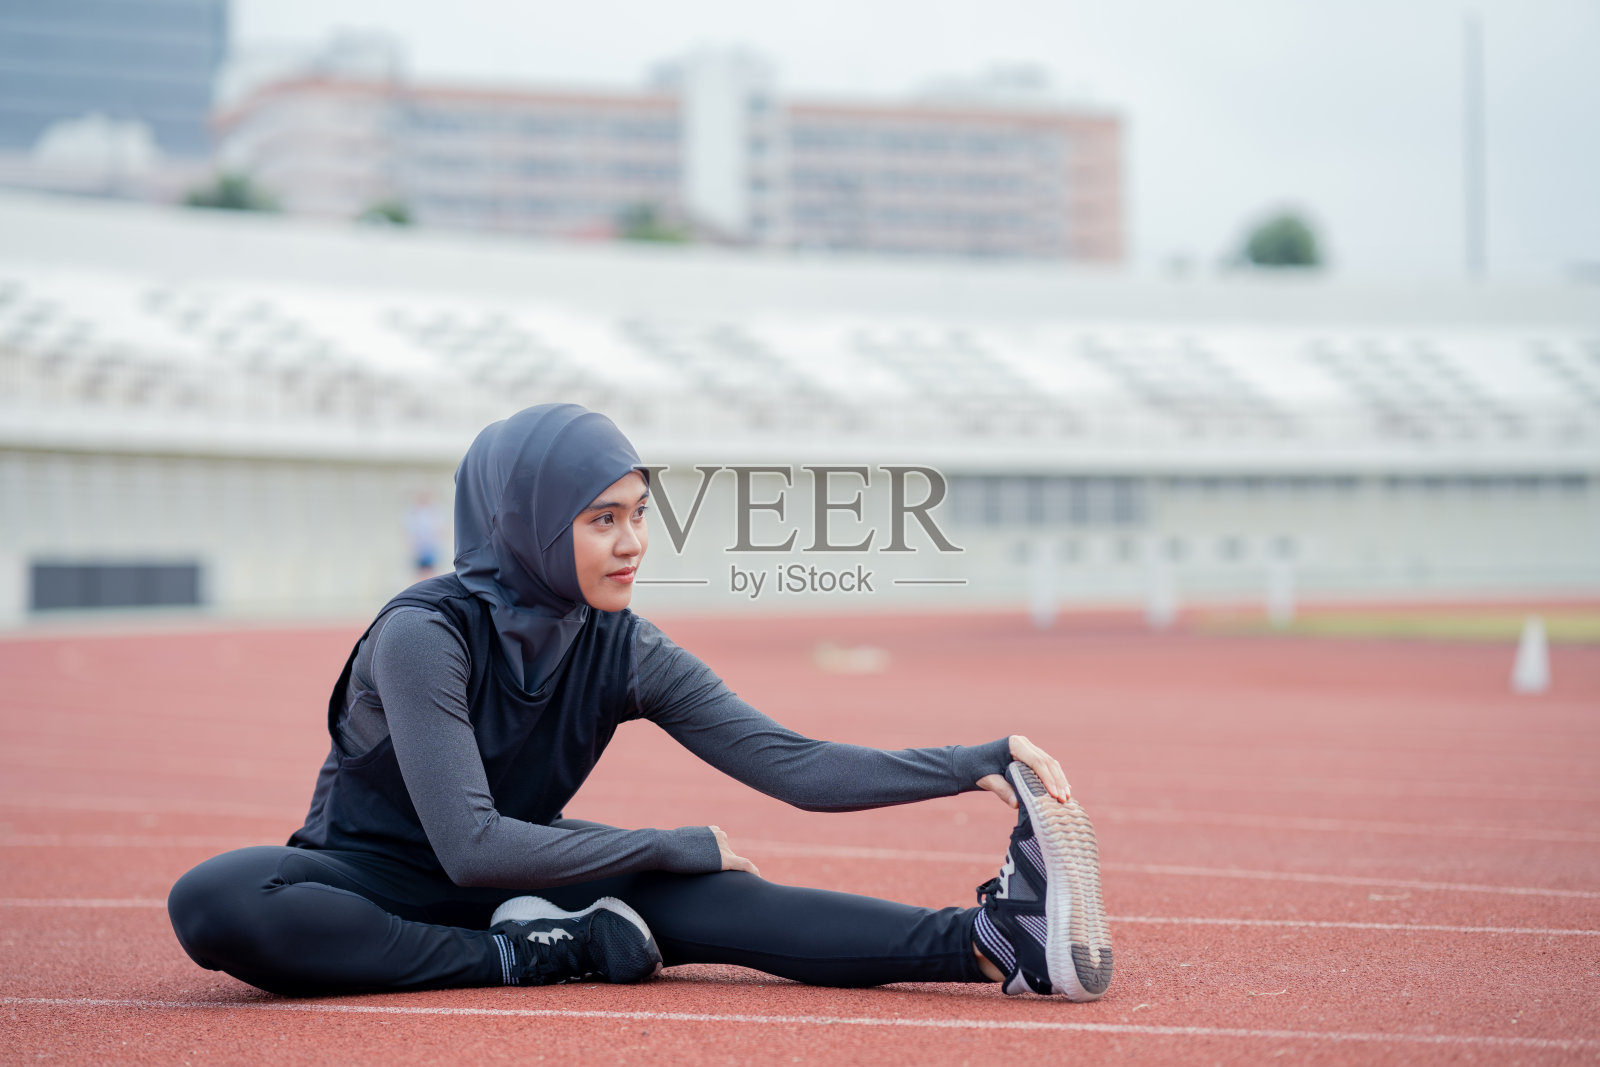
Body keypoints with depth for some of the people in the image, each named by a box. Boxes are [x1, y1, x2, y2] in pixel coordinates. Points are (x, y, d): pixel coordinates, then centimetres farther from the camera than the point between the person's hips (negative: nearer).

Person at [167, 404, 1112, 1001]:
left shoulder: (626, 654, -8)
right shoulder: (424, 637, -25)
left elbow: (795, 765, -13)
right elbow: (469, 847, -31)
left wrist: (975, 767, -26)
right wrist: (688, 848, -25)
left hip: (512, 878, 4)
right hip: (372, 878, -3)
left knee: (687, 895, -27)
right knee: (216, 901, -37)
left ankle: (989, 940, -41)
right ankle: (538, 957, -30)